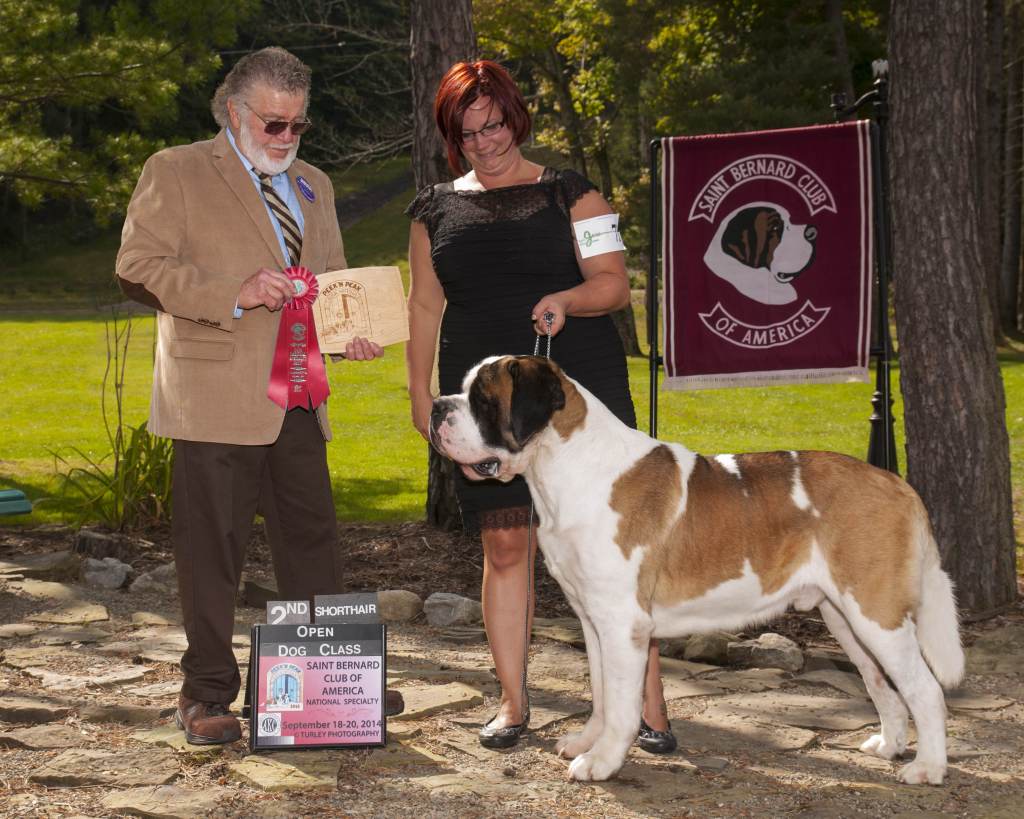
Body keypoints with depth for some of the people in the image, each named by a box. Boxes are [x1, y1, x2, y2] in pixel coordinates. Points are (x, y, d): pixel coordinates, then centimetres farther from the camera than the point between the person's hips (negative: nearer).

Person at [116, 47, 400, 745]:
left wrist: (352, 333, 3)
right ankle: (207, 694, 10)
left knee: (314, 543, 11)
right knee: (213, 551, -1)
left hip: (299, 399, 6)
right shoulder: (176, 172, 0)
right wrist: (233, 295, -19)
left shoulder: (313, 186, 20)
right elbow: (138, 267, -9)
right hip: (217, 395, -6)